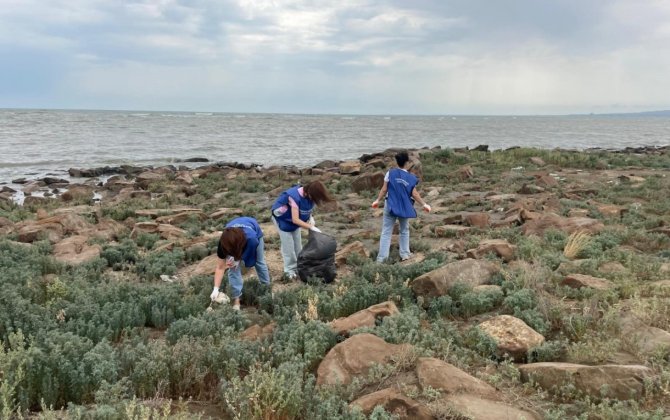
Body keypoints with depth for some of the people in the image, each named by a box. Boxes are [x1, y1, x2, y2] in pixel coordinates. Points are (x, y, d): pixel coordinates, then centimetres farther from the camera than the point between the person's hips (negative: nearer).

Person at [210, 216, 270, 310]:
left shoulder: (251, 239, -47)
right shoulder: (224, 242, -39)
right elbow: (220, 267, -30)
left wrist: (237, 260, -34)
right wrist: (216, 289, -35)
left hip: (254, 230, -1)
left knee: (260, 262, 10)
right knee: (233, 266, -13)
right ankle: (236, 298, -5)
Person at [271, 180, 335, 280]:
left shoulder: (309, 195, -19)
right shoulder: (295, 197, -40)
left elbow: (307, 209, 1)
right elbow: (295, 220, -39)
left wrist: (310, 217, -19)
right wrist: (311, 227, -37)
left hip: (295, 219, 7)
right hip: (282, 217, -7)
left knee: (297, 244, 11)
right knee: (288, 245, -3)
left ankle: (299, 267, 21)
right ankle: (289, 271, 7)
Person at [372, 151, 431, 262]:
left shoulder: (390, 173, -6)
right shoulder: (410, 177, -4)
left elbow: (384, 189, -4)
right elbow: (414, 194, -3)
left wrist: (377, 200, 8)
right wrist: (424, 204, 6)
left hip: (390, 206, -1)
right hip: (404, 207, 1)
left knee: (386, 232, 1)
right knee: (404, 231, 20)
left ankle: (382, 257, -5)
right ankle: (405, 254, 20)